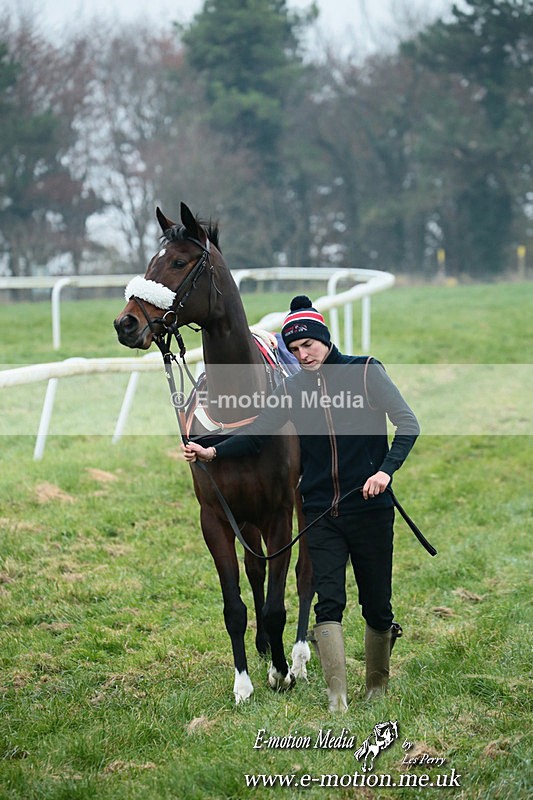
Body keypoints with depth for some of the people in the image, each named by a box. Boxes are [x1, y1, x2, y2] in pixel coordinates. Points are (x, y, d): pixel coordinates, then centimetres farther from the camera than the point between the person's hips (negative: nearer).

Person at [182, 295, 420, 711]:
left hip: (370, 507, -2)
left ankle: (378, 689, 25)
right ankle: (338, 700, -15)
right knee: (329, 603, -11)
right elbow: (257, 434, 7)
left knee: (377, 607, 5)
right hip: (321, 513, 2)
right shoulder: (293, 388, 9)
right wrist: (213, 452, -9)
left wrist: (386, 470, -20)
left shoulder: (365, 372, -2)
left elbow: (408, 424, -6)